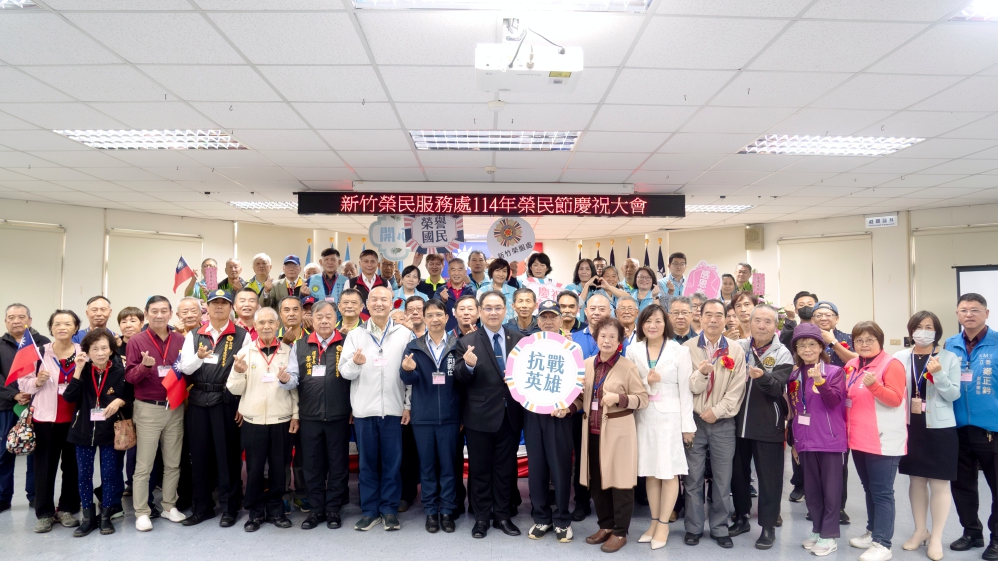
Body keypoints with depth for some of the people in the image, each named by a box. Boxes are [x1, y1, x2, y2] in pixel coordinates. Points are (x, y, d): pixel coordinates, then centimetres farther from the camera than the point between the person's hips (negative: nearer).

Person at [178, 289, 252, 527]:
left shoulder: (242, 336, 0)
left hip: (228, 401, -3)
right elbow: (184, 368, 2)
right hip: (198, 401, 3)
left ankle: (230, 507, 14)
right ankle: (202, 506, 23)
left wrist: (244, 404, -9)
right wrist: (198, 357, -19)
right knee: (199, 454, 10)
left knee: (228, 454, 3)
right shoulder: (193, 336, 10)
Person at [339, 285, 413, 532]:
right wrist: (354, 363, -23)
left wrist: (409, 405, -3)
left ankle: (390, 510, 18)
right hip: (364, 409, 1)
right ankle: (370, 510, 20)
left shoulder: (405, 334, 2)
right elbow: (344, 372, -1)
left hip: (394, 409, -1)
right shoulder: (355, 335, 5)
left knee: (392, 462, 6)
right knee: (367, 462, 9)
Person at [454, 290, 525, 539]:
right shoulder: (467, 342, -5)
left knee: (505, 468, 14)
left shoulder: (519, 339, 3)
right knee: (480, 469, 10)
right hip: (480, 416, -2)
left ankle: (502, 515, 28)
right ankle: (482, 517, 24)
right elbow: (459, 379, -10)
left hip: (511, 415, 2)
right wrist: (468, 365, -29)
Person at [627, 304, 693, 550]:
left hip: (669, 416, -3)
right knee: (650, 471, 9)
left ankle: (664, 525, 13)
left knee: (669, 471, 1)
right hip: (643, 416, 3)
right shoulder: (633, 350, 4)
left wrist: (687, 424, -6)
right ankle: (654, 521, 21)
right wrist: (646, 382, -15)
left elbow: (685, 389, -4)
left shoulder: (680, 351, -2)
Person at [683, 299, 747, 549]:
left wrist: (717, 411, -12)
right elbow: (686, 387, -5)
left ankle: (719, 528, 22)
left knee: (722, 480, 8)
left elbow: (737, 389, -3)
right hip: (695, 420, -1)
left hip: (723, 423, 1)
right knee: (693, 478, 6)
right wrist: (701, 373, -24)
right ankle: (694, 528, 19)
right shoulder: (688, 347, 0)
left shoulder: (736, 350, 2)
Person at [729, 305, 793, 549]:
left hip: (768, 425, -3)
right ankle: (741, 518, 30)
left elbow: (778, 387, -20)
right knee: (738, 472, 14)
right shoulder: (738, 347, 4)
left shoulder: (782, 354, -6)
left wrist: (762, 377, -39)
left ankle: (768, 527, 16)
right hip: (738, 421, 4)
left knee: (769, 477, 3)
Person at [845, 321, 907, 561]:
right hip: (859, 439, 7)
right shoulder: (852, 366, 11)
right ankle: (873, 532, 29)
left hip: (884, 441, -7)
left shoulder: (891, 364, -10)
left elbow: (895, 399, -17)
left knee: (882, 492, -3)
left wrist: (874, 385, -31)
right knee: (869, 489, 17)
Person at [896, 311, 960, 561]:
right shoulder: (900, 358, 2)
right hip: (909, 426, 2)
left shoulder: (949, 358, -2)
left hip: (939, 427, -2)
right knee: (916, 480, 13)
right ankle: (920, 530, 26)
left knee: (939, 483, 3)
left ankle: (936, 538, 14)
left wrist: (939, 374, -22)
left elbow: (954, 394, -7)